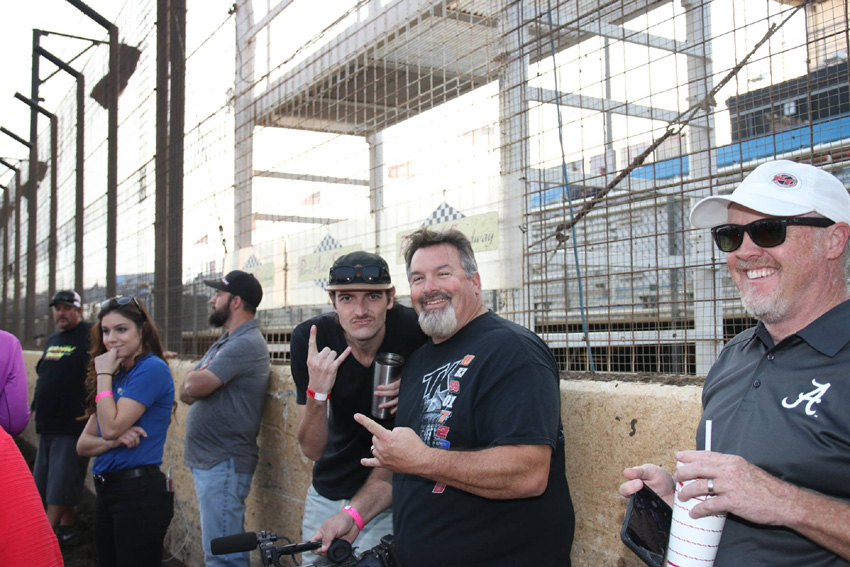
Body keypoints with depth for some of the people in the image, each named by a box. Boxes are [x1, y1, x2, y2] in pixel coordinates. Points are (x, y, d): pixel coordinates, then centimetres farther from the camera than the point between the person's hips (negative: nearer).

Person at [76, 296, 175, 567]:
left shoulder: (152, 369, -12)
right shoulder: (117, 375, 12)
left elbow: (111, 427, -20)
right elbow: (83, 445, 8)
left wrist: (104, 375, -10)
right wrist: (114, 441, -13)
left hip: (140, 492, -8)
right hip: (107, 491, 8)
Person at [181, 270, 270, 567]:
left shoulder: (246, 344, -16)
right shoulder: (225, 343, 17)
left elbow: (194, 386, -22)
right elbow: (187, 392, 13)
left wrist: (194, 377, 0)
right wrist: (199, 380, -9)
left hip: (224, 464, -10)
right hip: (207, 461, 10)